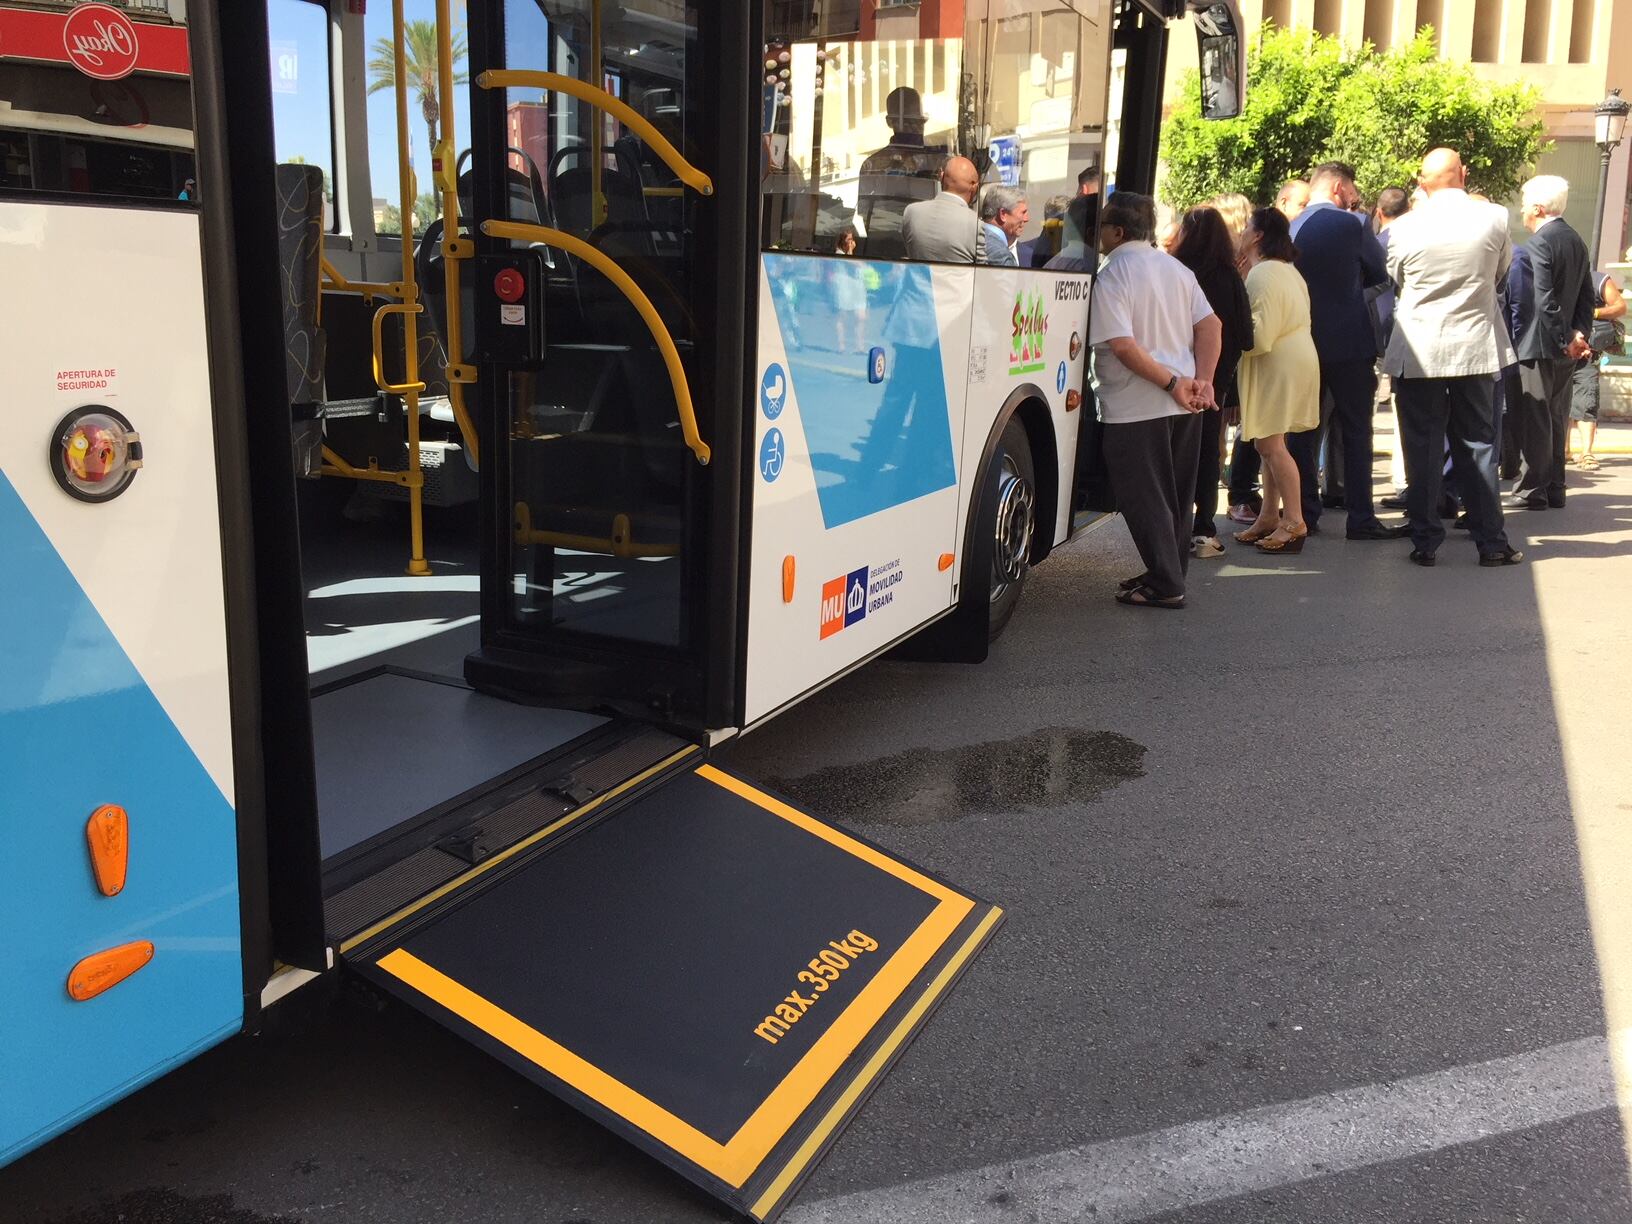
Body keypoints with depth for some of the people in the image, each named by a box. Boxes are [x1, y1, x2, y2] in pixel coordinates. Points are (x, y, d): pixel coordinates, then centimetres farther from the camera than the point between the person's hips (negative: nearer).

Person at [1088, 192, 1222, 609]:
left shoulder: (1112, 276, -12)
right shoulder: (1176, 267, 11)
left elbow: (1122, 344, -22)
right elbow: (1211, 325, 5)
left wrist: (1172, 383, -17)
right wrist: (1202, 380, -3)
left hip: (1136, 408, -8)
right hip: (1184, 404, 8)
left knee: (1145, 497, 1)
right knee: (1176, 495, 16)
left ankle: (1165, 586, 3)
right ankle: (1169, 573, 27)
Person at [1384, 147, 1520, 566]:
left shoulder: (1405, 228, -7)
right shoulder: (1494, 218, -4)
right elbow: (1501, 270, 12)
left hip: (1418, 353, -1)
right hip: (1476, 347, 1)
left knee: (1422, 448, 5)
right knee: (1477, 445, 9)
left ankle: (1425, 540, 8)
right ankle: (1491, 542, 12)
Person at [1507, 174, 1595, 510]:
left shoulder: (1538, 244, -14)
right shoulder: (1577, 242, 13)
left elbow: (1543, 299, -21)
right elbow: (1586, 295, 12)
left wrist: (1565, 338, -16)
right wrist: (1580, 333, 5)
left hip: (1539, 345, -9)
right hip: (1565, 348, 9)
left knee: (1533, 420, -4)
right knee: (1556, 419, 13)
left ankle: (1532, 491, -1)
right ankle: (1554, 489, 18)